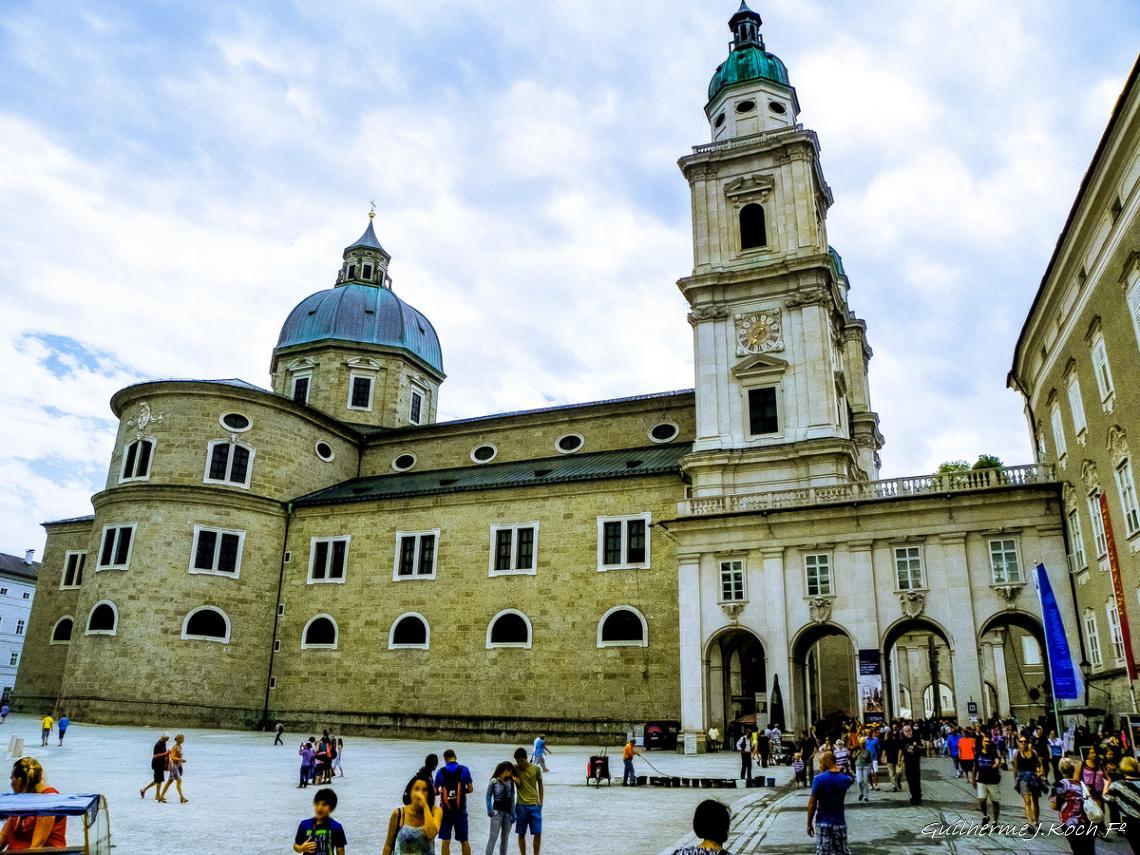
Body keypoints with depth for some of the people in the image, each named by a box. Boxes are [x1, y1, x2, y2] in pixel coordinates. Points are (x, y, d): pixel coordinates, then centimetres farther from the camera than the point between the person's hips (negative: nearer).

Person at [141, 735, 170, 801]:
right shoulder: (158, 745, -20)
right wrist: (164, 753, -27)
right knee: (159, 780, -3)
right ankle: (157, 796, 6)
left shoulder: (164, 743, 9)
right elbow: (155, 756, -24)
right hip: (157, 765, -9)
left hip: (161, 764, 9)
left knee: (157, 780, 16)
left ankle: (143, 790, 28)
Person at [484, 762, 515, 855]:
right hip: (497, 811, -5)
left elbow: (512, 798, 7)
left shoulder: (510, 782, 6)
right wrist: (489, 810, -11)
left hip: (508, 812, 5)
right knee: (493, 837, -10)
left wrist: (513, 813, 4)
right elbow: (488, 796, -2)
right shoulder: (494, 781, -8)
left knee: (505, 838, 10)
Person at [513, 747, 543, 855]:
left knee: (538, 833, -3)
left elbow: (540, 785, 7)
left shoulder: (536, 769, -2)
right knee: (521, 834, 6)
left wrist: (540, 801, 5)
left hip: (534, 805, 0)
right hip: (521, 806, 0)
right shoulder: (515, 769, -4)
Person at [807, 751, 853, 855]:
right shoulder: (844, 779, -2)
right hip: (840, 823, 4)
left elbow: (812, 804, -13)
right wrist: (839, 771, 23)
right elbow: (851, 779, 27)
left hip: (823, 823, -4)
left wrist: (809, 824, -4)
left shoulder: (819, 779, -14)